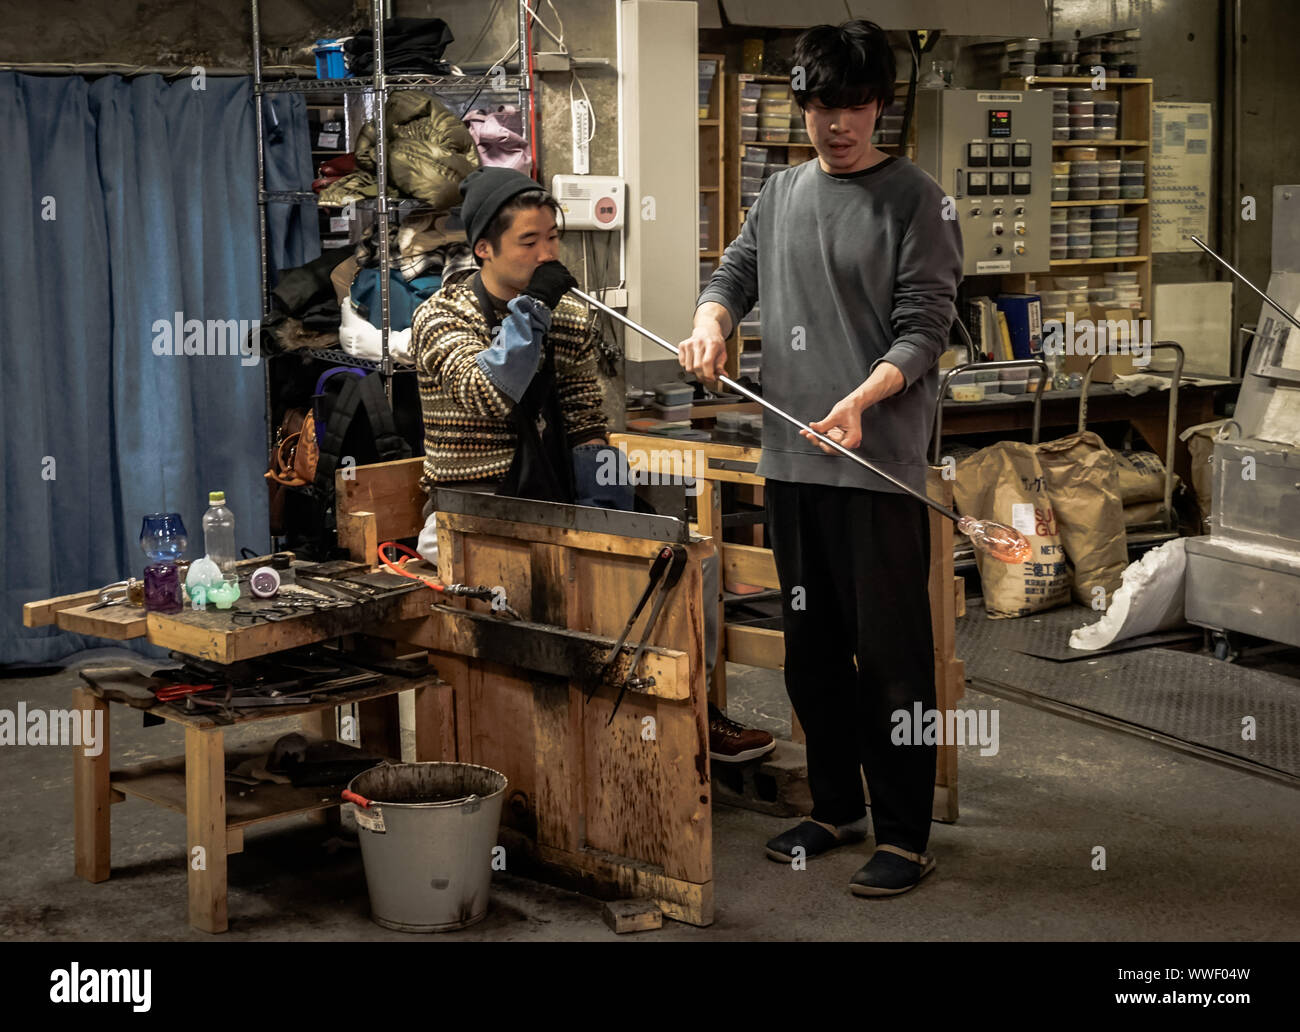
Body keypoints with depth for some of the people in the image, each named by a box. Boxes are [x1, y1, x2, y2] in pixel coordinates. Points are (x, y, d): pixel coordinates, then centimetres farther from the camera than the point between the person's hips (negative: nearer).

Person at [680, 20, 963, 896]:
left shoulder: (915, 199, -4)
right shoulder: (781, 194, 14)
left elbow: (925, 325, -9)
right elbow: (737, 271, 18)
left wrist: (861, 399, -25)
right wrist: (711, 320, -5)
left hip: (881, 463, -6)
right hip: (792, 460, 6)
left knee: (891, 653, -3)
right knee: (811, 645, 14)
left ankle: (905, 834, 7)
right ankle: (837, 808, 28)